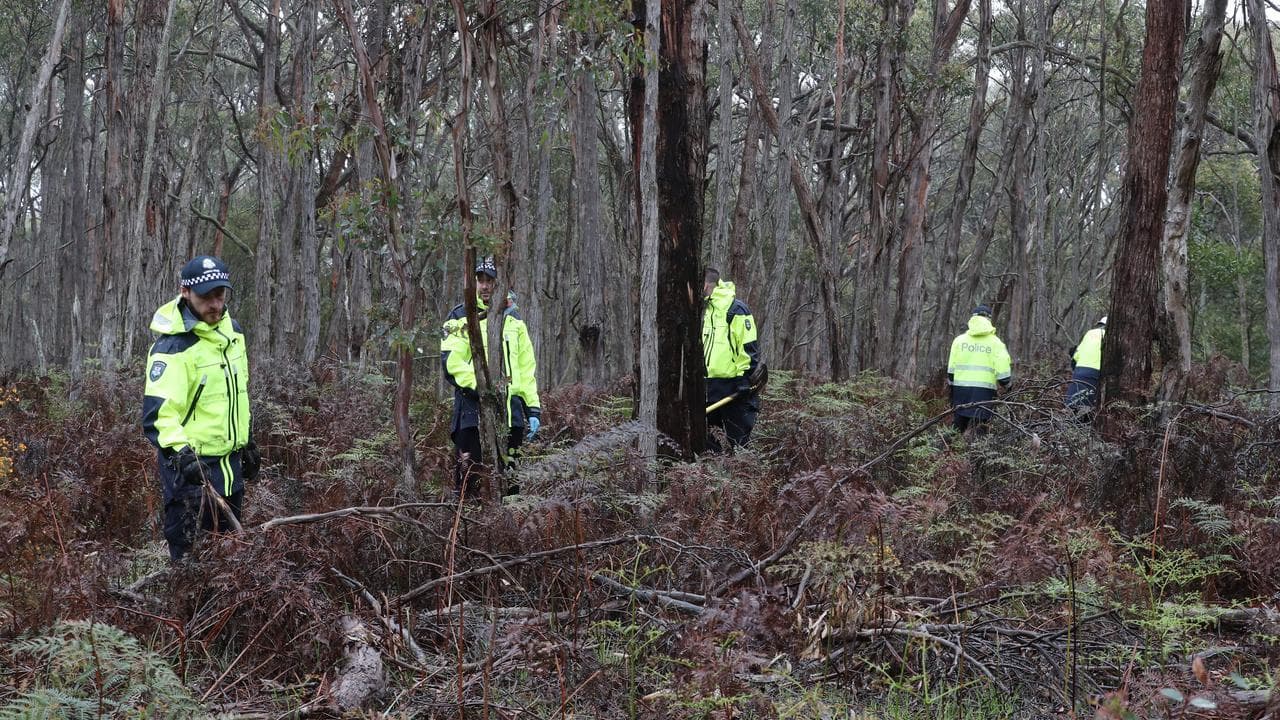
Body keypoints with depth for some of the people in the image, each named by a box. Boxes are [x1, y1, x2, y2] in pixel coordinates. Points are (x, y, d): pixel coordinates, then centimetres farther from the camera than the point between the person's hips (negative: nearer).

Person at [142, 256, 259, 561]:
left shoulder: (231, 330, 5)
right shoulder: (173, 347, -20)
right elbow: (157, 413, -28)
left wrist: (248, 441, 23)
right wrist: (181, 453, -43)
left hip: (230, 461, 8)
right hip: (191, 464, -8)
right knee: (188, 553, -4)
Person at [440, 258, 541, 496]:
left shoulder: (513, 318, 17)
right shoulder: (461, 318, 2)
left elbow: (526, 367, 17)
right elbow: (451, 362, -9)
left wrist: (533, 408, 10)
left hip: (511, 408, 5)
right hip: (473, 408, -5)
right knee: (469, 478, -7)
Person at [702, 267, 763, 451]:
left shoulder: (735, 309, -10)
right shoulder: (705, 309, 17)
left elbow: (749, 346, -13)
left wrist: (746, 379, -16)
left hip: (733, 386, -8)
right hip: (709, 384, 8)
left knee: (738, 437, -4)